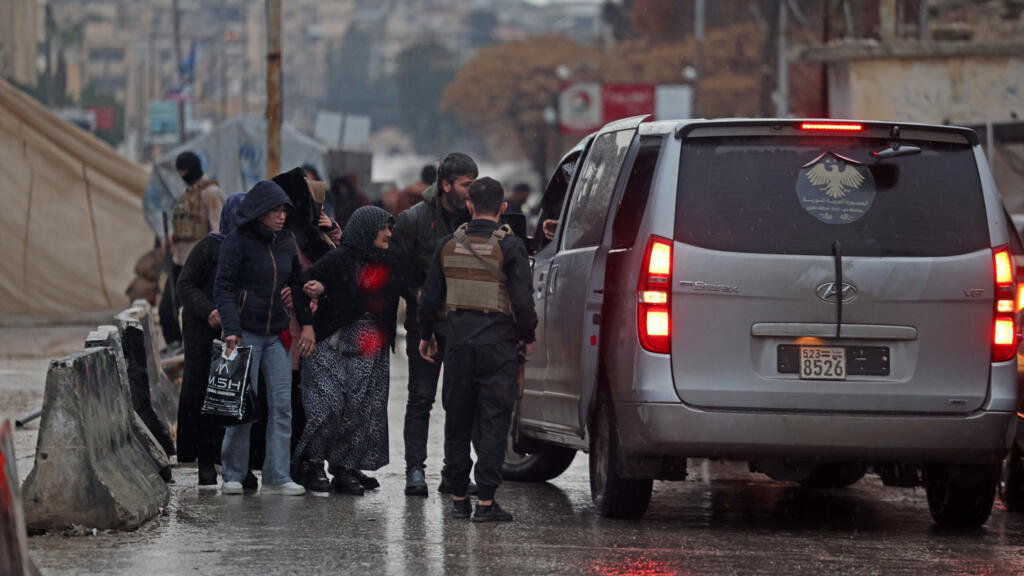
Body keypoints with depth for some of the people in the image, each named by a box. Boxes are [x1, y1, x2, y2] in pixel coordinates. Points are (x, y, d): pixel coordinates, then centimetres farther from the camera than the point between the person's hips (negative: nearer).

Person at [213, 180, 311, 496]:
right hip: (246, 332, -5)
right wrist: (231, 330, -21)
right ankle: (232, 475, 9)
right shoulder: (237, 241, -7)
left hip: (277, 333, 5)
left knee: (281, 404, -2)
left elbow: (297, 282, 20)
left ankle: (276, 477, -1)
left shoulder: (286, 241, 9)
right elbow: (223, 288, -10)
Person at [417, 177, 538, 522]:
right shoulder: (509, 247, -8)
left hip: (458, 342, 4)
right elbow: (523, 301, -11)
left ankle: (459, 498, 16)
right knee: (493, 423, -1)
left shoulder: (449, 246, 5)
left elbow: (431, 297, 10)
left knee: (457, 422, 12)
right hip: (498, 344, -4)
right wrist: (528, 337, 5)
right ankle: (485, 502, -5)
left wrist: (426, 335, 23)